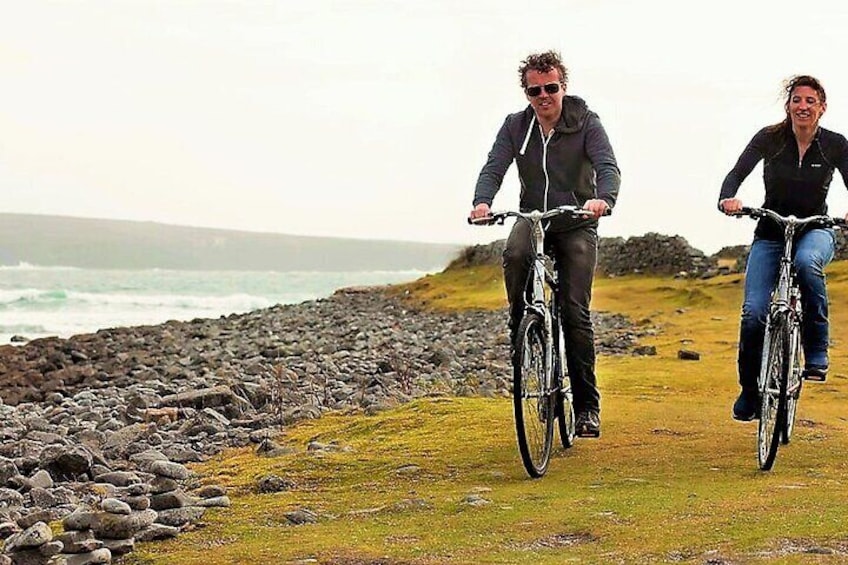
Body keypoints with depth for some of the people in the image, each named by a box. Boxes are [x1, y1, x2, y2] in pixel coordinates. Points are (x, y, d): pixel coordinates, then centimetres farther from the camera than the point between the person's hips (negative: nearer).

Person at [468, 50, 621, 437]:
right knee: (514, 256, -35)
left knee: (575, 311, -11)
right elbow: (494, 168, -11)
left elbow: (608, 166, -22)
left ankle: (587, 405, -4)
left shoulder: (586, 123, -8)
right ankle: (522, 334, -16)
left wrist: (603, 199, -45)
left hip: (576, 225, -2)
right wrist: (482, 202, -34)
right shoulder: (515, 126, -1)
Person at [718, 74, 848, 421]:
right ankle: (750, 390, 6)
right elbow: (737, 173, -11)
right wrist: (728, 198, -33)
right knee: (754, 312, -16)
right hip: (771, 234, 1)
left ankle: (817, 353, -25)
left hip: (814, 231, -1)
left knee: (806, 262, -39)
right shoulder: (769, 139, -6)